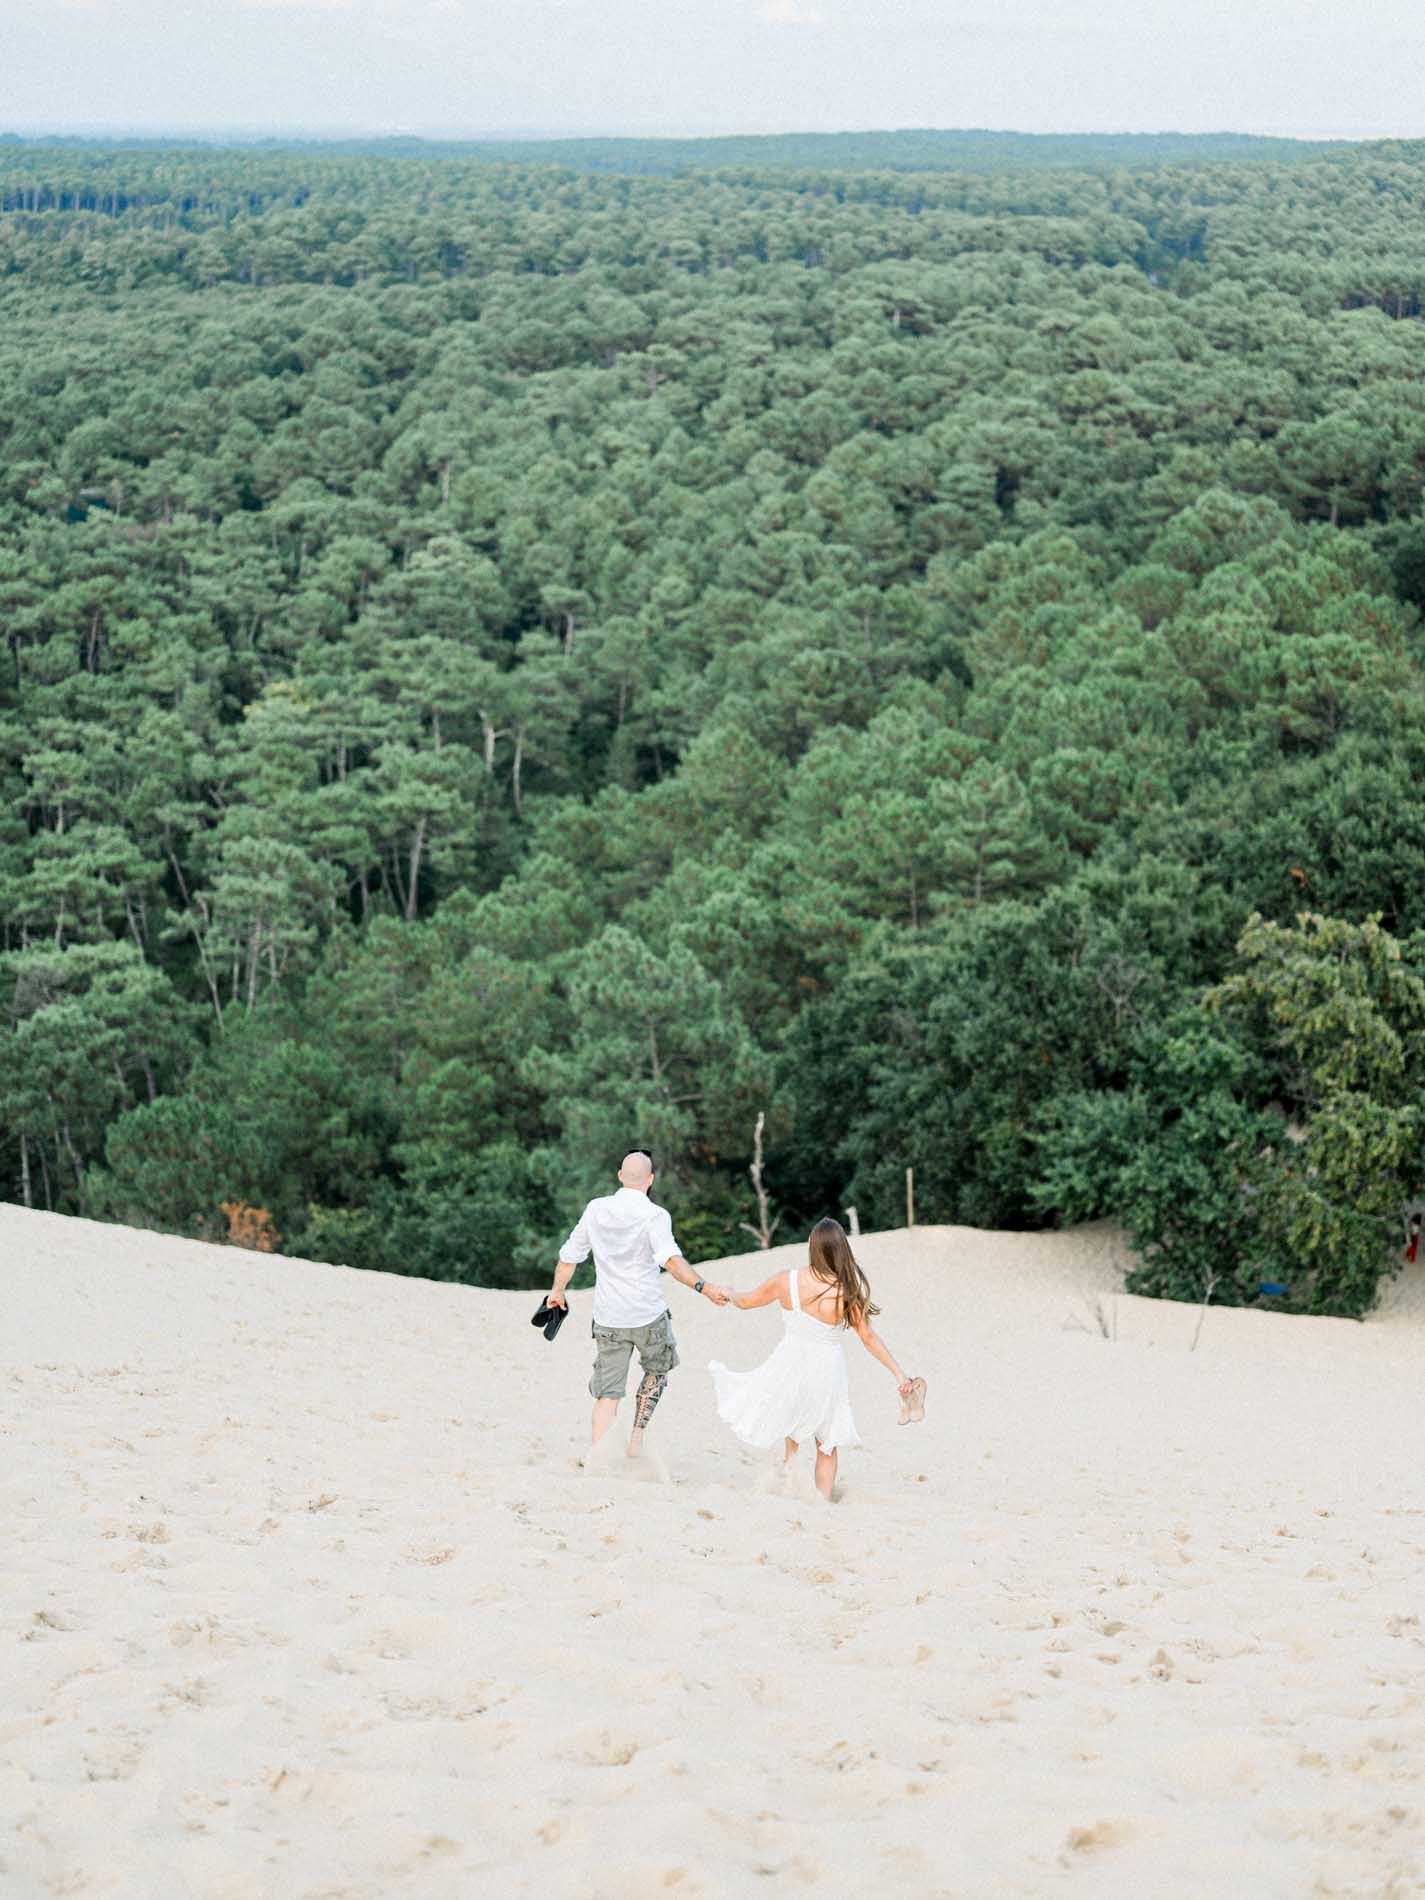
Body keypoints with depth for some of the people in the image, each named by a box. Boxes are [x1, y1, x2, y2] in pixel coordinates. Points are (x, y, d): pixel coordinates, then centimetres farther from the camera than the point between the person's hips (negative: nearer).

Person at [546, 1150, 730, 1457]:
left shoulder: (596, 1210, 3)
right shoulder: (654, 1216, -11)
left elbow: (568, 1257, 11)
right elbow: (670, 1259, -28)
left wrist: (557, 1291, 27)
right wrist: (702, 1286, -37)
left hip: (607, 1318, 3)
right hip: (648, 1316, -3)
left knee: (607, 1394, 8)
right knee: (657, 1369, 25)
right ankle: (637, 1437, 16)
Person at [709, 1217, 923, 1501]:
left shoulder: (786, 1281, -13)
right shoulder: (850, 1292, -17)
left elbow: (746, 1301, 4)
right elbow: (869, 1338, -9)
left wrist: (729, 1294, 26)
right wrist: (899, 1375, 0)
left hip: (788, 1371, 0)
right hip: (827, 1377, 0)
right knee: (827, 1447, 19)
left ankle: (790, 1455, 30)